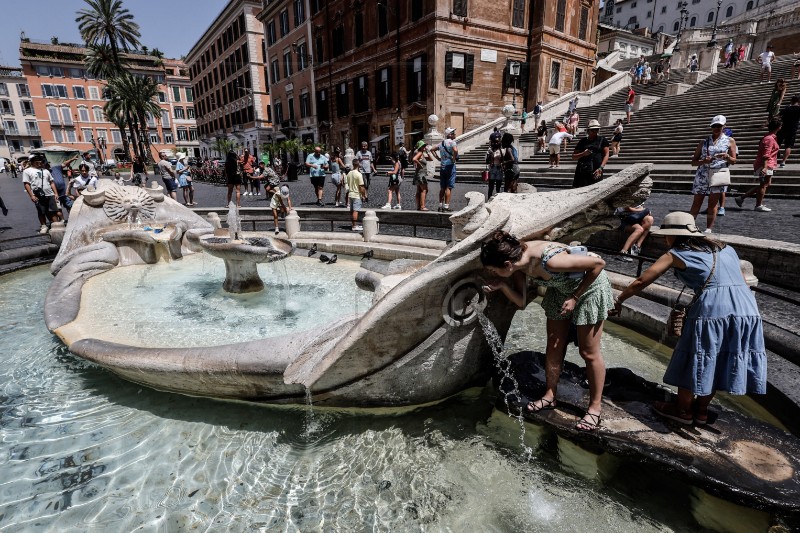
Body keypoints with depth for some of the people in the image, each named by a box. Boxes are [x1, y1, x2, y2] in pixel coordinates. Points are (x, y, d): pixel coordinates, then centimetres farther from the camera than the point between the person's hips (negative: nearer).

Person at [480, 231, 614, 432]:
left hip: (589, 287, -6)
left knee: (589, 352, 5)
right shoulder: (518, 261, -20)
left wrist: (575, 297, -23)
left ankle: (595, 407, 24)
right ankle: (550, 396, 29)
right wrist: (502, 285, -29)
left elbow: (598, 263, -29)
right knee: (554, 347, 11)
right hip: (560, 289, 6)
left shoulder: (550, 260, -42)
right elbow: (521, 301, -11)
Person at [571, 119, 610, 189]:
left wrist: (601, 168, -8)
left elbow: (606, 155, 6)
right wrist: (583, 154, -4)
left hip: (596, 172, -1)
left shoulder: (603, 140, 13)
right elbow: (573, 157, 16)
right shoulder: (583, 141, 16)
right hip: (582, 171, 1)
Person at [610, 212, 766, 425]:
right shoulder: (725, 249, 23)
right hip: (747, 307, 7)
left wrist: (619, 300, 12)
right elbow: (740, 279, 24)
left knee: (694, 359, 12)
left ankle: (683, 410, 28)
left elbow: (642, 281, 3)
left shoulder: (675, 254, 6)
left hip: (712, 308, -6)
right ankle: (701, 410, 34)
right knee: (715, 361, 19)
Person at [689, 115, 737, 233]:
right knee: (696, 203, 0)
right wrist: (703, 161, -13)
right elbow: (693, 162, 9)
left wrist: (727, 157, -16)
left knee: (713, 203, -2)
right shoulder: (703, 142, 13)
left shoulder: (730, 141, 11)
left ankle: (708, 229, 0)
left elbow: (734, 161, 6)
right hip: (702, 174, 1)